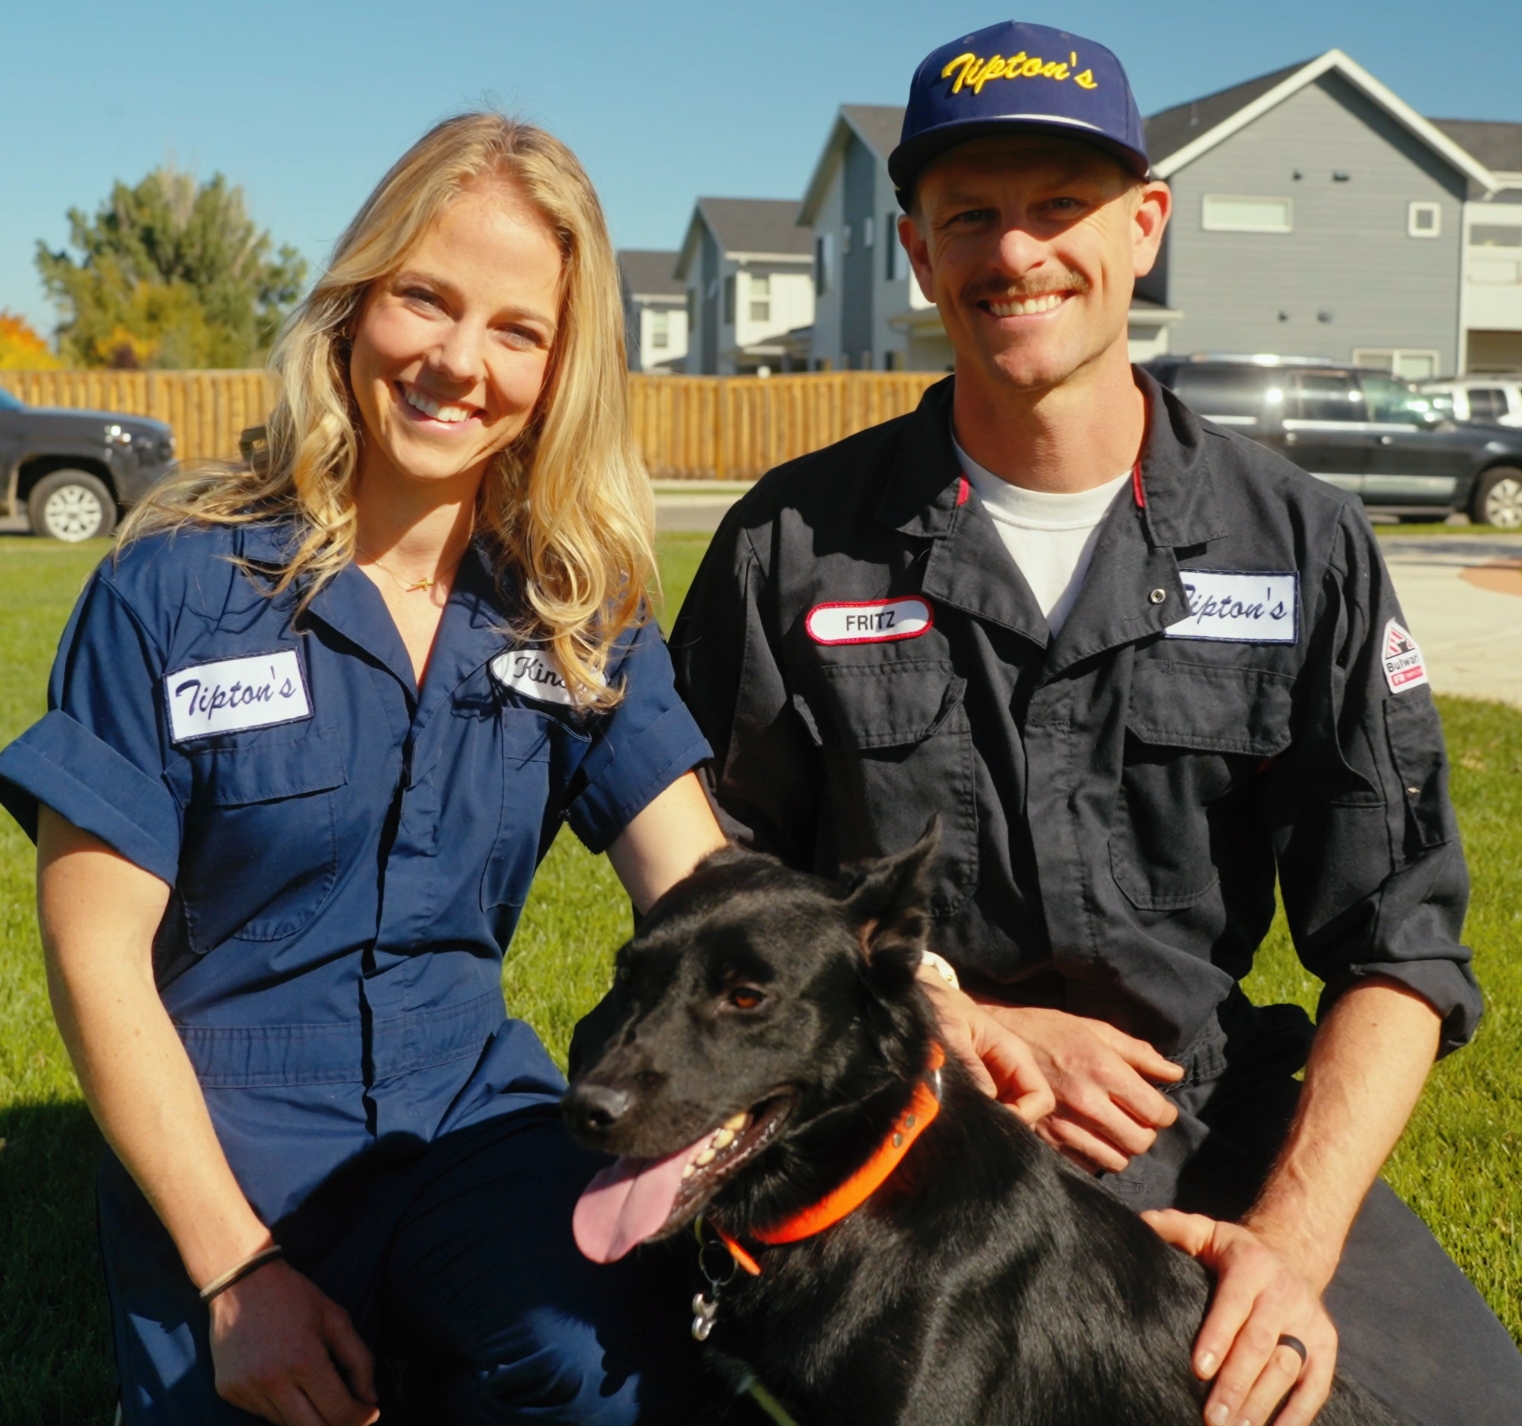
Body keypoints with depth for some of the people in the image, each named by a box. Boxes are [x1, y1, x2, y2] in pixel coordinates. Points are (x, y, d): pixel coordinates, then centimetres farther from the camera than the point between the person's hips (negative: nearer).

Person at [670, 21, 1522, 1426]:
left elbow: (1398, 941, 1)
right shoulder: (795, 543, 1)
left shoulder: (1303, 547, 3)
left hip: (1218, 1125, 2)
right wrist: (969, 1031, -8)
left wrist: (1294, 1237, -14)